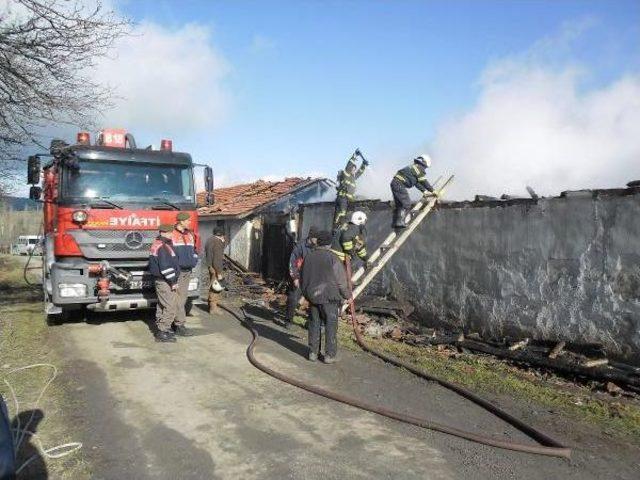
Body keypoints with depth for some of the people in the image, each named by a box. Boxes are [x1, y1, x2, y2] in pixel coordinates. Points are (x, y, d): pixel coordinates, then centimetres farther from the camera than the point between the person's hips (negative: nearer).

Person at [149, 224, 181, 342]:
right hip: (165, 282, -11)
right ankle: (162, 332, -6)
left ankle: (161, 328, 31)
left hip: (162, 281, 11)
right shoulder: (162, 247, -20)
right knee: (170, 307, -9)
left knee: (162, 306, 19)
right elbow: (165, 267, -24)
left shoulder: (158, 244, 15)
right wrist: (173, 282, -18)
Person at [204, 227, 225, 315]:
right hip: (215, 268, -10)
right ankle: (213, 307, 2)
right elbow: (217, 259, -22)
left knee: (213, 287, 20)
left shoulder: (209, 240, 14)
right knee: (216, 287, -3)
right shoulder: (217, 242, -16)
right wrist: (219, 273, -21)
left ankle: (211, 304, 32)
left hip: (210, 267, 10)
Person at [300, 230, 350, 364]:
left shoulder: (309, 256, 4)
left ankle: (313, 353, 18)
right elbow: (341, 281, -10)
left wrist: (306, 294, 26)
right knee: (330, 325, 5)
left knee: (314, 325, 13)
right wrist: (346, 295, 5)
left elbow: (302, 278, 14)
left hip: (312, 296, 5)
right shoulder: (333, 258, -13)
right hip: (329, 297, -5)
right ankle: (329, 355, 9)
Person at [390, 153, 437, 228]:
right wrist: (432, 191, 9)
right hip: (399, 185, -10)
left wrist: (424, 191, 31)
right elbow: (424, 182, -2)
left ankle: (396, 222, 18)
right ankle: (399, 222, -13)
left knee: (399, 204, 16)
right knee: (406, 203, -7)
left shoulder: (414, 167, 25)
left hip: (394, 183, 10)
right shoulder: (420, 168, -4)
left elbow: (417, 182, 31)